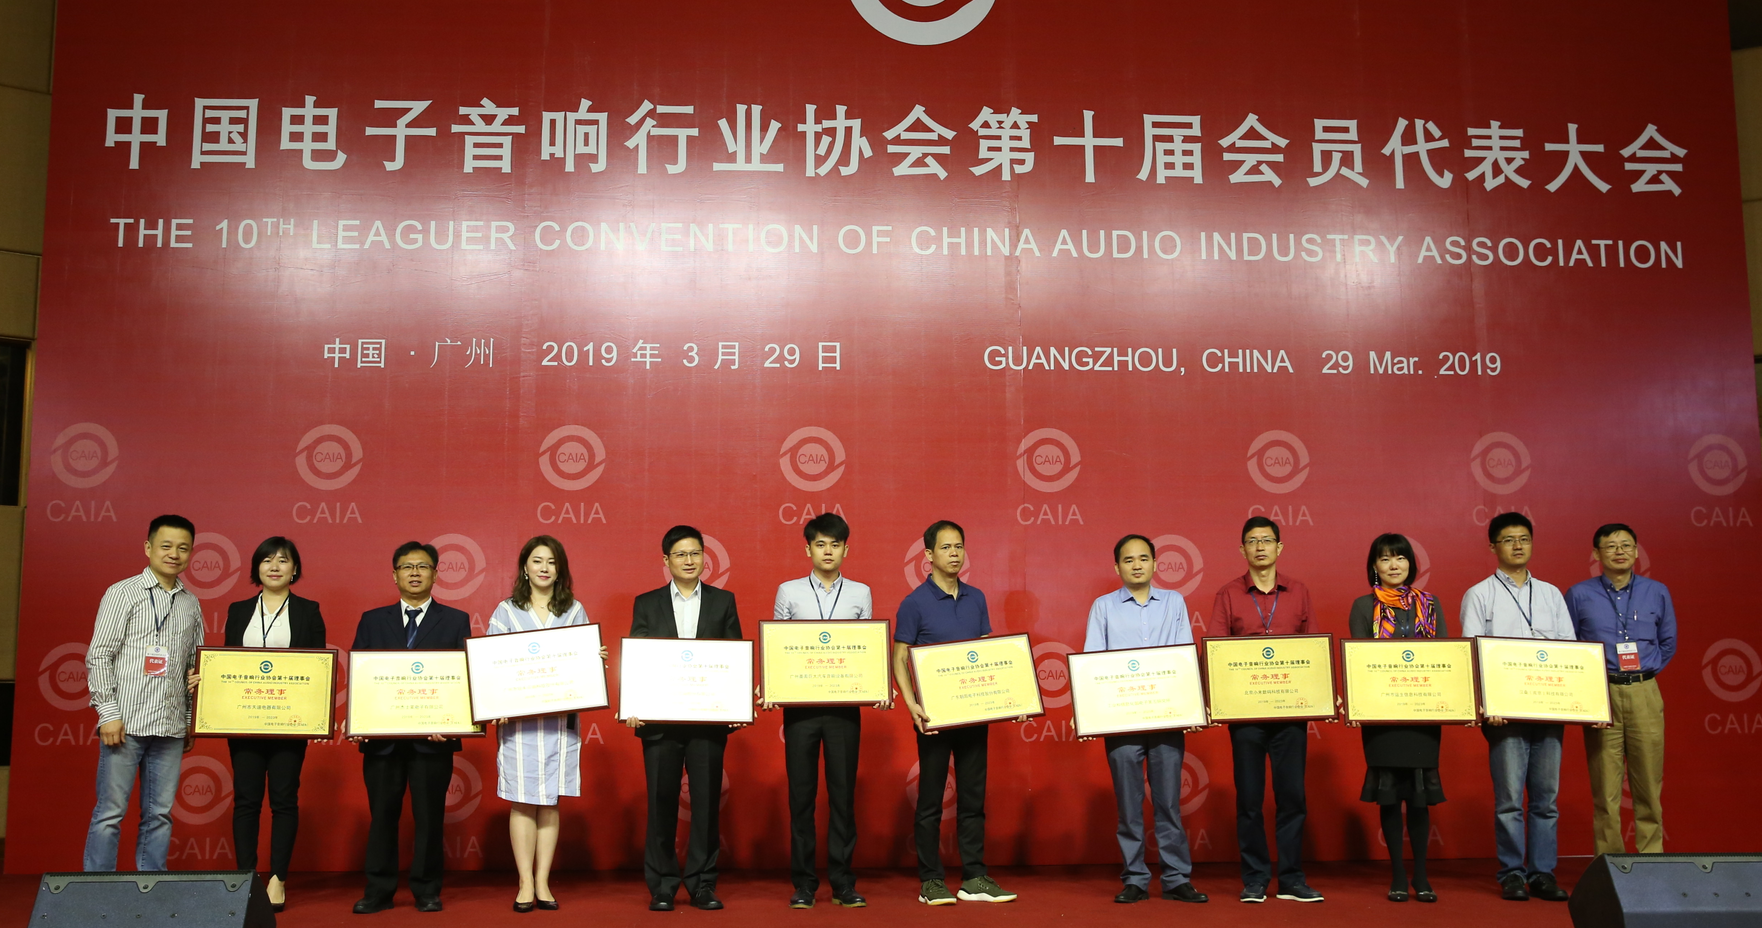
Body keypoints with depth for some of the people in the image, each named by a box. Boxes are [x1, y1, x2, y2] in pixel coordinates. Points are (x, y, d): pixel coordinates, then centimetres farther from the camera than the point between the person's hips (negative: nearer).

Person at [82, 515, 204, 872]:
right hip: (125, 722, -4)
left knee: (159, 814, 7)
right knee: (110, 812, -1)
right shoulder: (122, 593, 0)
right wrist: (108, 713, -11)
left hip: (170, 727, 5)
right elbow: (98, 656, -5)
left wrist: (193, 721, 10)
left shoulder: (191, 604, 14)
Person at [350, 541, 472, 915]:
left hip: (433, 735, -1)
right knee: (382, 814, 7)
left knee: (430, 816, 4)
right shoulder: (372, 620, 12)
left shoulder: (455, 621, 6)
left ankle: (427, 891, 14)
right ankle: (378, 891, 16)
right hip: (381, 734, 2)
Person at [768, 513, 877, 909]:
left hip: (844, 705, 0)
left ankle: (842, 882, 12)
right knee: (801, 794, 4)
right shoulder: (789, 591, 7)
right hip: (800, 704, 0)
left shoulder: (860, 593, 8)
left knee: (843, 794, 3)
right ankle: (803, 883, 12)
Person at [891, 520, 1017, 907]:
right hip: (935, 713, -4)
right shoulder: (915, 603, -6)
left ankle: (974, 878, 15)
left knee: (973, 796, 8)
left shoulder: (976, 599, 9)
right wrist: (912, 705, -19)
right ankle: (930, 881, 11)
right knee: (931, 799, 3)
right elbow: (900, 660, -6)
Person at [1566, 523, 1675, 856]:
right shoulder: (1579, 595, 4)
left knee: (1648, 782, 3)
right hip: (1600, 695, -1)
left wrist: (1646, 670, 7)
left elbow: (1668, 643, 17)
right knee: (1605, 786, 0)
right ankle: (1609, 862, 6)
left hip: (1644, 694, 2)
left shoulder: (1657, 592, 9)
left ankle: (1651, 860, 12)